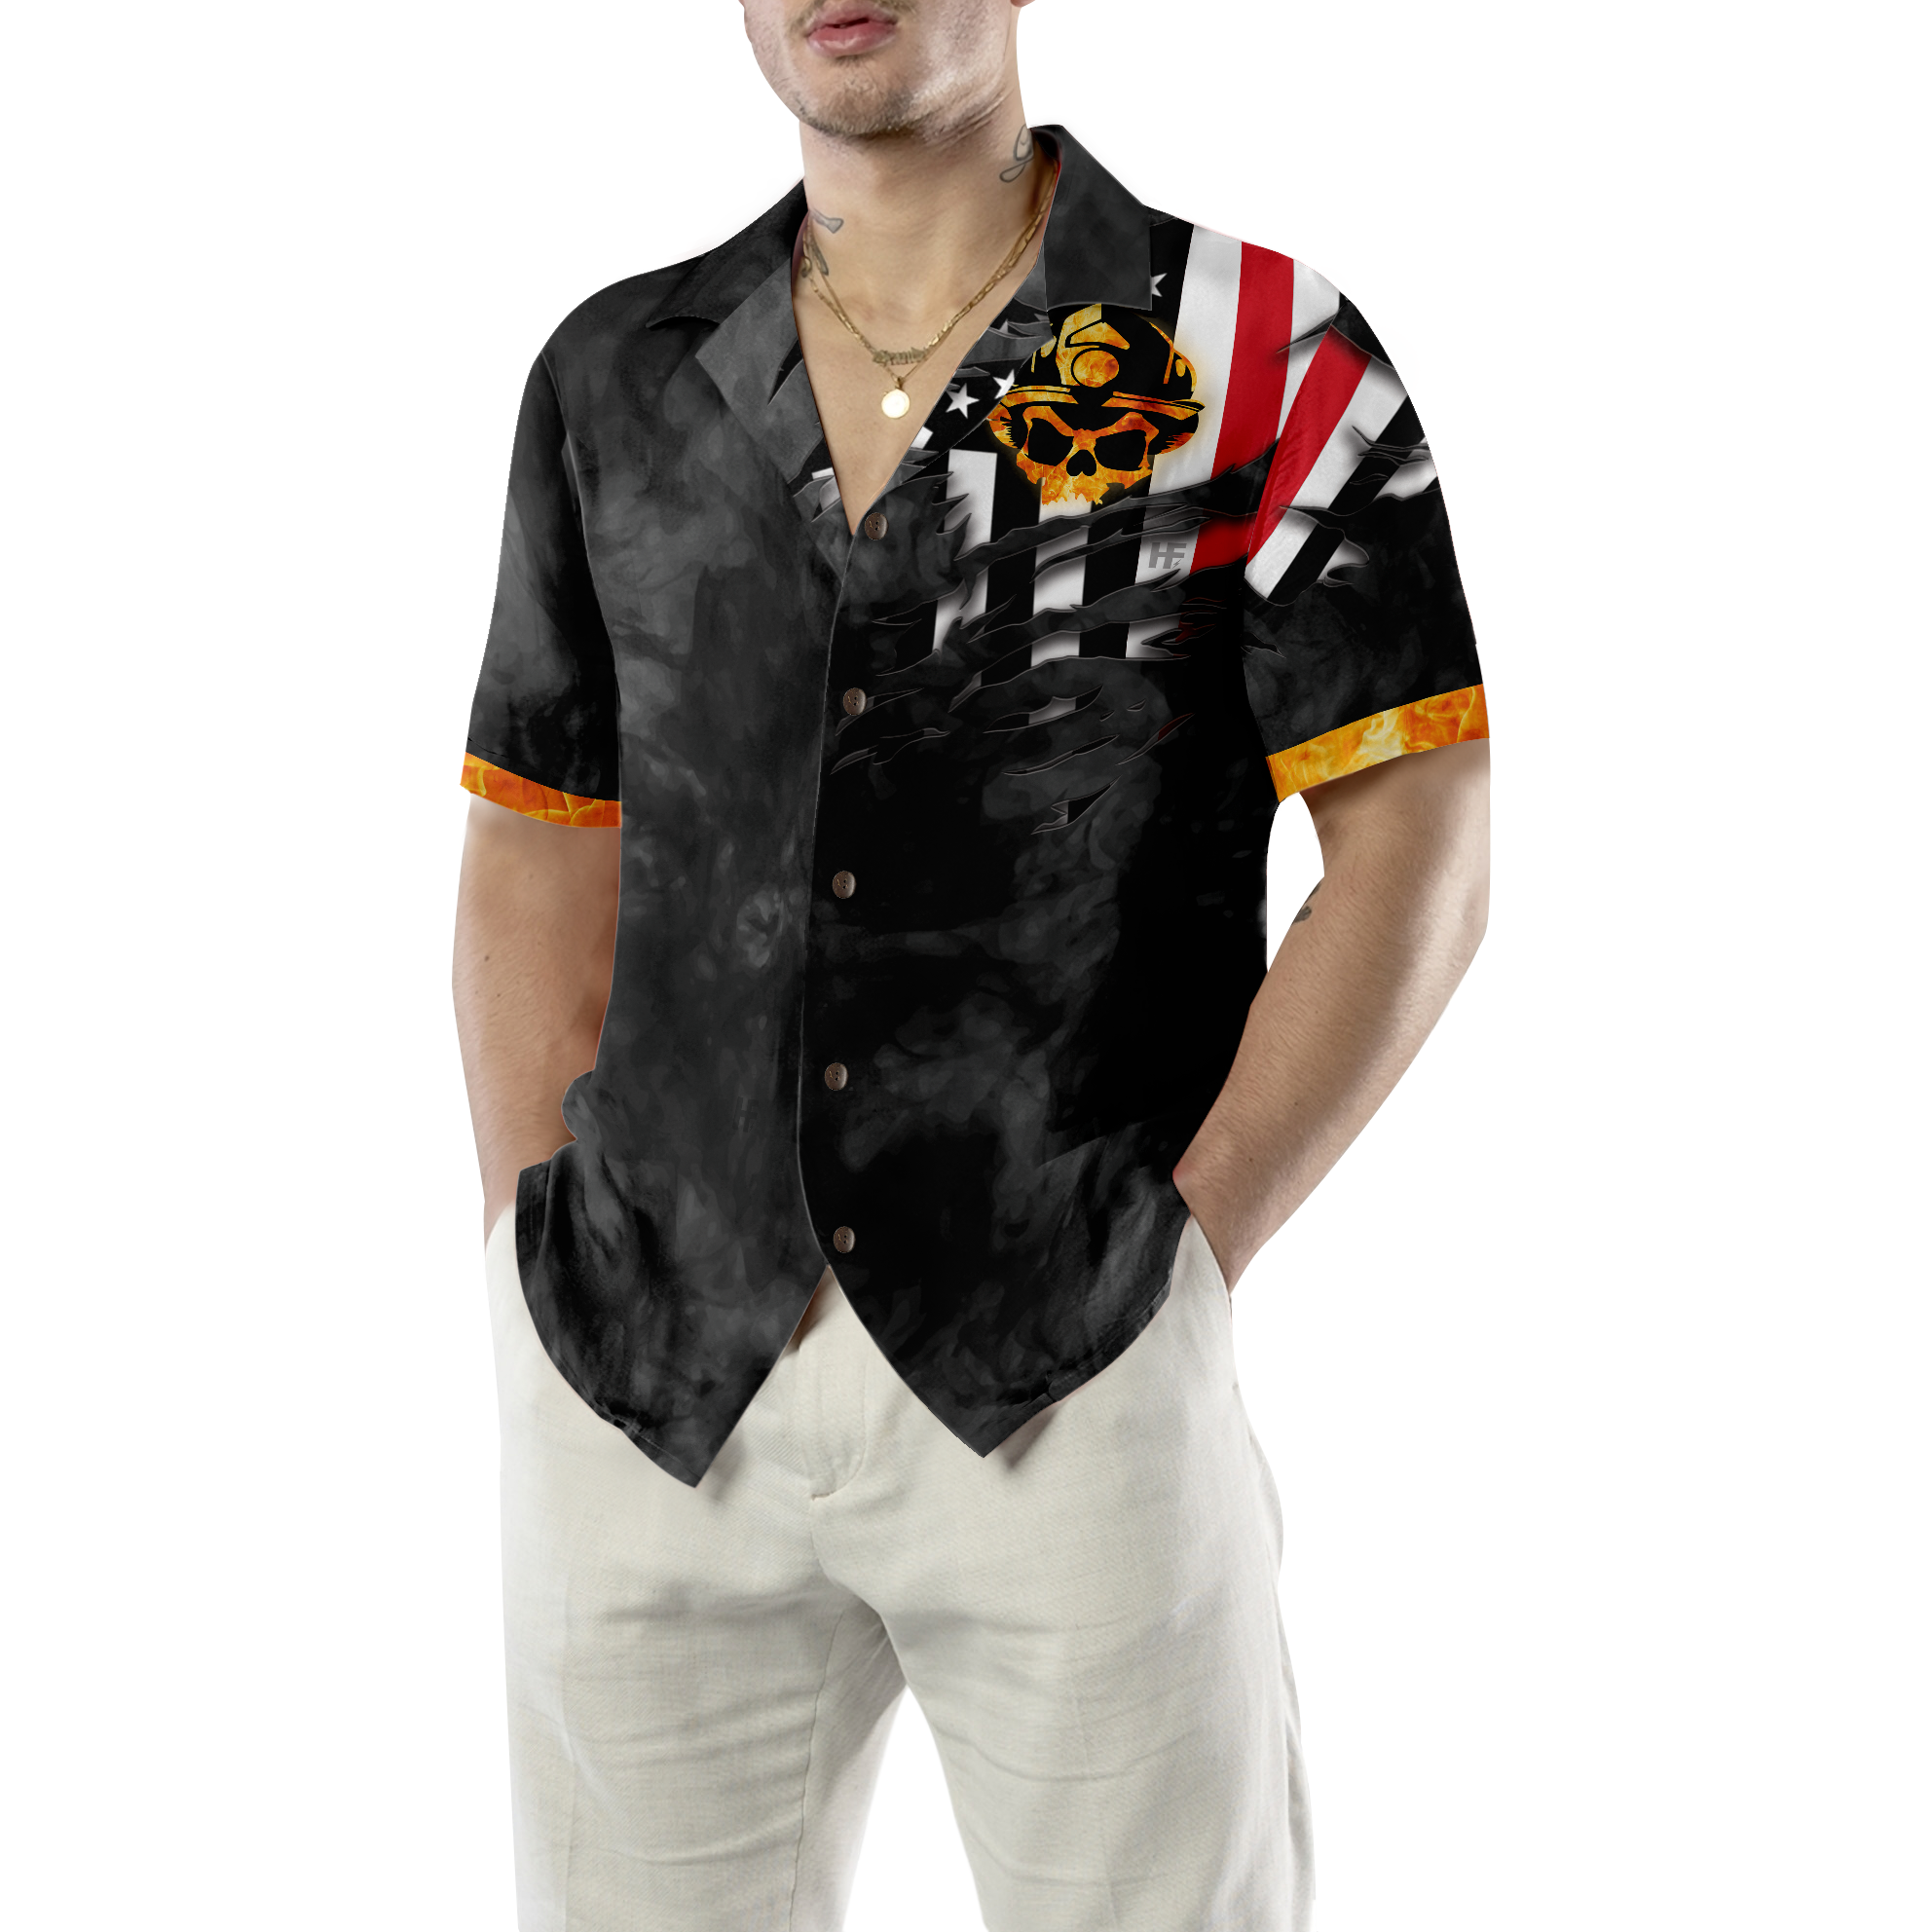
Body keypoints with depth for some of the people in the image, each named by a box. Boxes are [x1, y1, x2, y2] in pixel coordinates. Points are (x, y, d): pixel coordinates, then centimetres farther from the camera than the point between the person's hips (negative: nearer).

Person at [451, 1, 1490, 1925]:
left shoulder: (1251, 347, -1)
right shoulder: (615, 379, 10)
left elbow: (1418, 851, -4)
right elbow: (537, 851, 13)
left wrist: (1185, 1261, -9)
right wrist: (537, 1251, 3)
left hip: (1069, 1378, -3)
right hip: (652, 1387, 3)